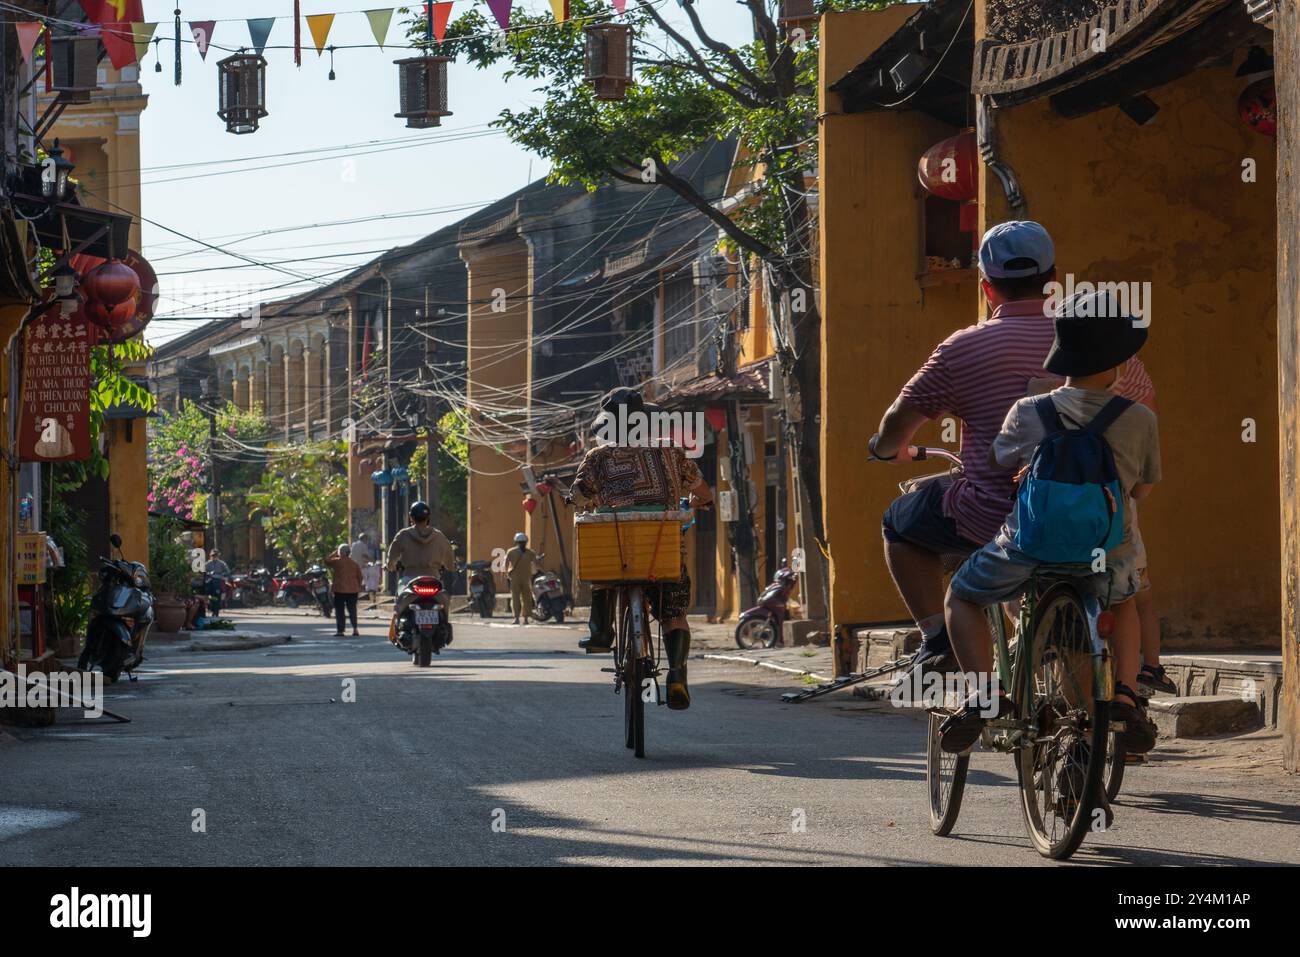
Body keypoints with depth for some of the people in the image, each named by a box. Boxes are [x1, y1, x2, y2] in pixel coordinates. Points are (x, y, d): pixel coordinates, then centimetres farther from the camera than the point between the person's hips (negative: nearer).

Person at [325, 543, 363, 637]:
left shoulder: (337, 561, -9)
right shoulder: (354, 563, 7)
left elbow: (327, 560, 7)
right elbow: (359, 576, 9)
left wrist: (335, 554, 13)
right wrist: (358, 588, 19)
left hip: (340, 590, -4)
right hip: (353, 590, 4)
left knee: (339, 610, 2)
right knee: (352, 609, 13)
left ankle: (340, 630, 0)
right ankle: (355, 628, 6)